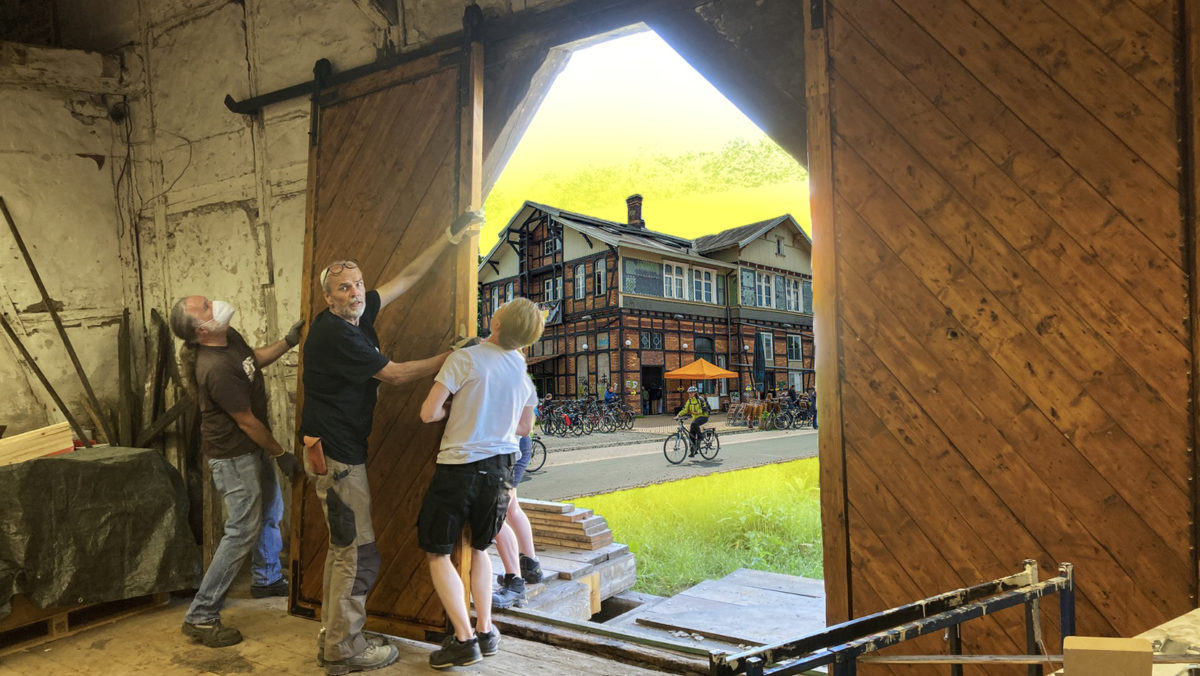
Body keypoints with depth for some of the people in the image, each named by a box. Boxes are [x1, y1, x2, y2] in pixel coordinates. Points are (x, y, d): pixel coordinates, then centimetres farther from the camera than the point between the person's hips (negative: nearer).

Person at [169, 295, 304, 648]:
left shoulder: (229, 336, -4)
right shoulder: (216, 369, -31)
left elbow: (255, 358, 19)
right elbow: (247, 421, -23)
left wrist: (288, 342, 5)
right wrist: (281, 454, -12)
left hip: (252, 447, 10)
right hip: (234, 456, -10)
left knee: (270, 512, 25)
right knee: (242, 532, -6)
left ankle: (265, 578, 46)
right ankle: (200, 617, 4)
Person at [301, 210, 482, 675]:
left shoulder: (357, 316, 6)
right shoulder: (335, 333, -19)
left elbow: (407, 277, 11)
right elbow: (395, 374, -15)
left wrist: (450, 237, 10)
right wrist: (451, 358, -6)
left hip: (343, 450, 10)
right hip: (335, 454, -10)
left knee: (343, 547, 17)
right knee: (358, 553, -3)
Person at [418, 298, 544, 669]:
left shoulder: (465, 359, -14)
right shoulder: (522, 369, 5)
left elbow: (429, 413, -14)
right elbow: (524, 427, 17)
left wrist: (453, 409, 5)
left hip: (459, 468, -5)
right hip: (500, 469, 6)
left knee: (437, 554, 7)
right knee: (479, 548, 23)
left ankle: (464, 638, 3)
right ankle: (485, 630, 21)